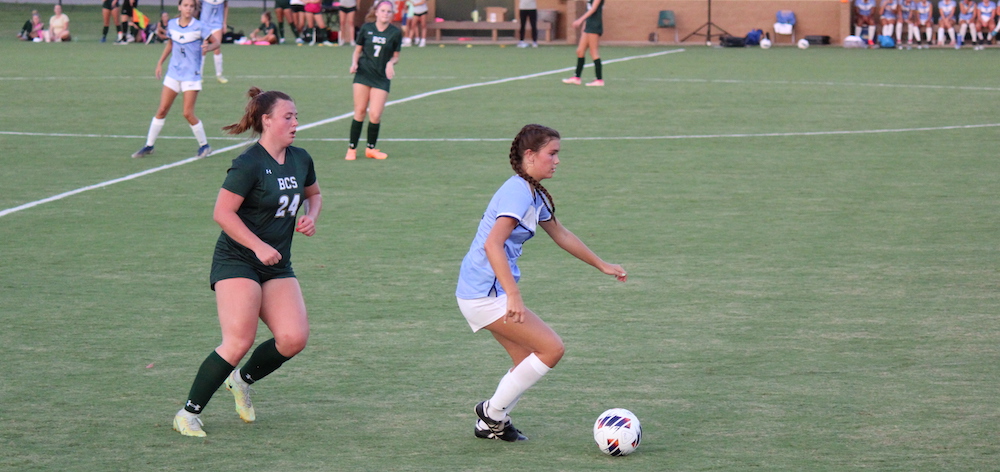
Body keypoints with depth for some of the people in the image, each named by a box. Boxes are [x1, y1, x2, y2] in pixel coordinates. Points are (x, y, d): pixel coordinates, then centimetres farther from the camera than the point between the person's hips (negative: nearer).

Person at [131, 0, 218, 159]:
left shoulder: (199, 27, -10)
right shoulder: (171, 25, 3)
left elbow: (216, 42, -2)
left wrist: (208, 47, -24)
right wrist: (160, 62, 19)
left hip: (191, 75, -4)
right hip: (173, 73, 4)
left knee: (188, 113, -9)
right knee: (162, 110, 3)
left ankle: (204, 145, 9)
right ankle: (149, 146, 12)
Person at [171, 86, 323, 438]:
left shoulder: (300, 160, 7)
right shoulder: (249, 165, -15)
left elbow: (313, 194, 27)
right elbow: (222, 212, -17)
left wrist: (311, 216, 5)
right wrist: (259, 246, -21)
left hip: (277, 267, 7)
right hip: (236, 262, -7)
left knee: (294, 338, -10)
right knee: (239, 342, -19)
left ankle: (243, 380, 19)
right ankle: (189, 414, -6)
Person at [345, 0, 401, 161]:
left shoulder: (395, 33, -1)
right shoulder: (366, 28, 1)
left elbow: (396, 57, 8)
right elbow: (357, 50, 11)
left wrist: (390, 63, -14)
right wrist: (354, 63, -8)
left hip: (381, 78, 0)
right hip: (363, 74, 0)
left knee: (375, 115, -7)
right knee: (360, 111, -1)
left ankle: (370, 148, 14)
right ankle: (352, 148, 10)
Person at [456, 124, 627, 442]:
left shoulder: (534, 194, 13)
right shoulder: (518, 192, -18)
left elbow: (560, 234, 29)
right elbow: (493, 245, -29)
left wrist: (602, 265, 35)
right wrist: (514, 296, -35)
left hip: (479, 293, 10)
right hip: (486, 293, -10)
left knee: (528, 360, 13)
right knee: (552, 348, -8)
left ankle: (491, 424, 21)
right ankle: (493, 413, 2)